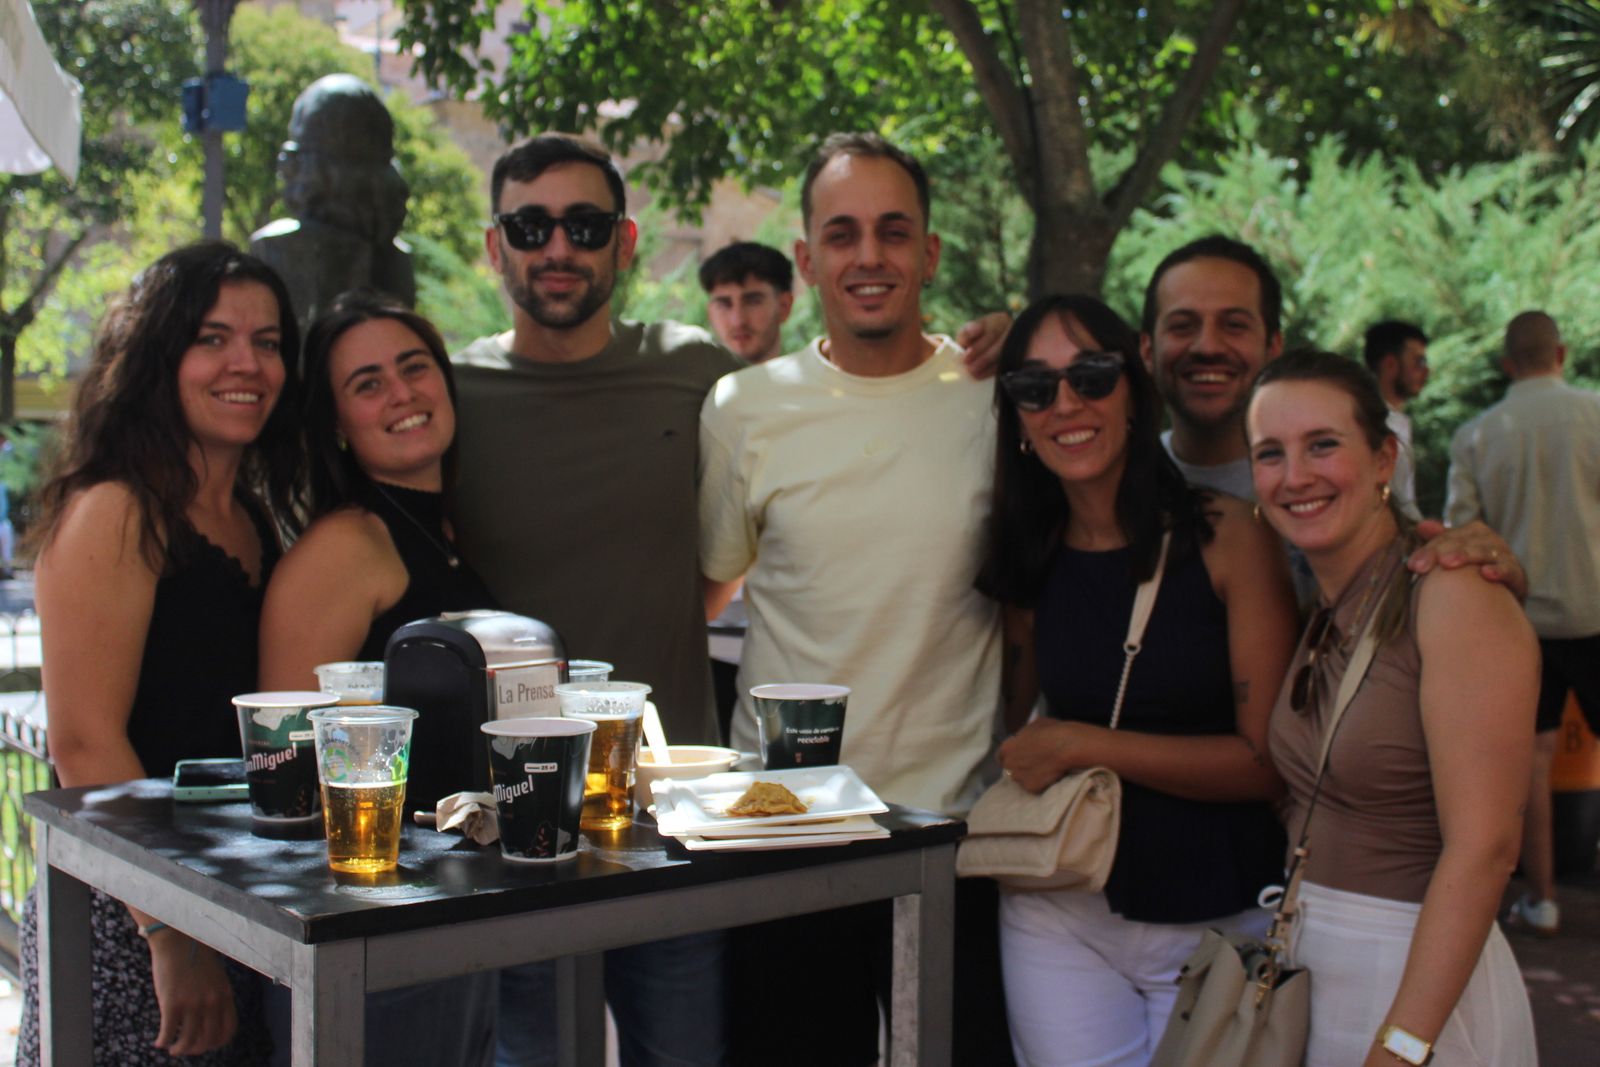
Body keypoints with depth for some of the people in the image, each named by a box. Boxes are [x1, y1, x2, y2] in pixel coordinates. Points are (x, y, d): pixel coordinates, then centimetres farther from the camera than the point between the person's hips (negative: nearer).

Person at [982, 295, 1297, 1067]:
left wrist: (1083, 744, -16)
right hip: (1064, 910, 3)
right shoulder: (1028, 563, 3)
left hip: (1218, 920, -3)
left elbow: (1270, 759, -13)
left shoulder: (1228, 536, -9)